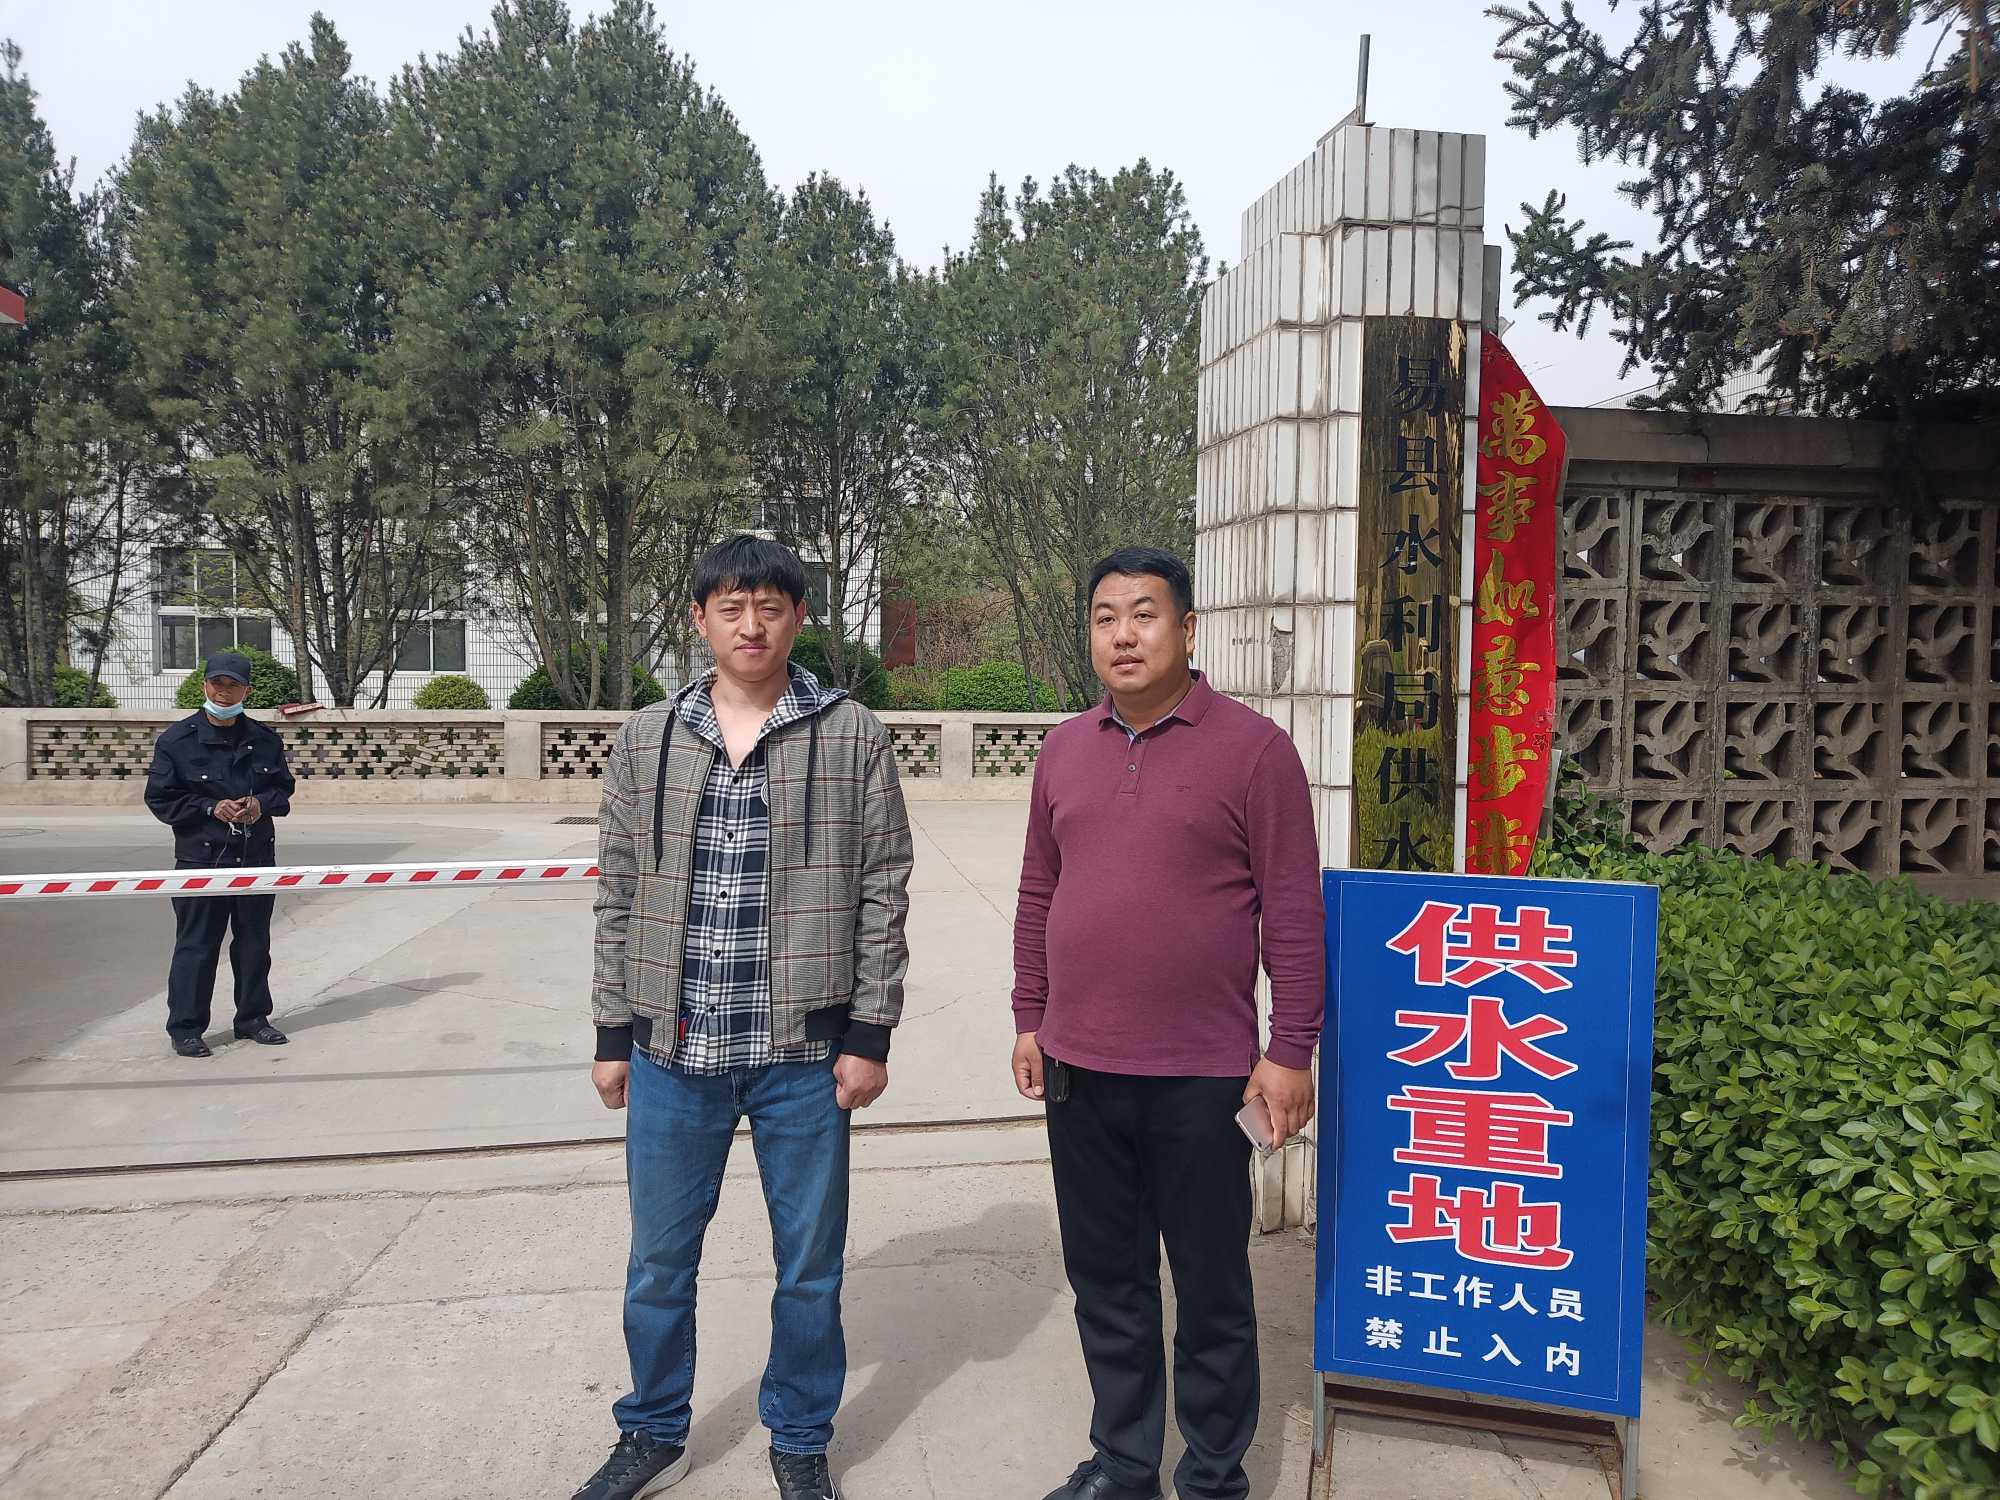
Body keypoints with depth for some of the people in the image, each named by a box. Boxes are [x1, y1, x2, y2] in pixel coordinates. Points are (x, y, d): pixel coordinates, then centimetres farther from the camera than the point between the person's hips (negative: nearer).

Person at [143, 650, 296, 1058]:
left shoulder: (265, 739, 7)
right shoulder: (176, 740, -4)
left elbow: (283, 788, 15)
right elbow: (160, 798, -3)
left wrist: (261, 802, -7)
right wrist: (212, 808, -15)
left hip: (257, 856, 4)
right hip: (201, 857, -4)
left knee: (254, 941, 12)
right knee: (196, 943, 0)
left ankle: (252, 1018, 25)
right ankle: (185, 1028, 11)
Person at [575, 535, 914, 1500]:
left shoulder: (853, 737, -2)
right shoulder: (645, 742, 5)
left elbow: (882, 892, -3)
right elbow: (618, 896, 8)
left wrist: (869, 1034, -6)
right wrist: (613, 1034, 6)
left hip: (805, 1056, -2)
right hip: (671, 1054, 2)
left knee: (810, 1267, 13)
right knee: (658, 1263, 17)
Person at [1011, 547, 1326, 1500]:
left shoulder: (1252, 747, -7)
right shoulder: (1065, 749, 8)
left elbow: (1293, 912, -8)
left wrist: (1291, 1052, -10)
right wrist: (1030, 1019, 12)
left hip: (1201, 1074, -4)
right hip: (1078, 1066, 5)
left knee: (1211, 1287, 11)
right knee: (1106, 1278, 17)